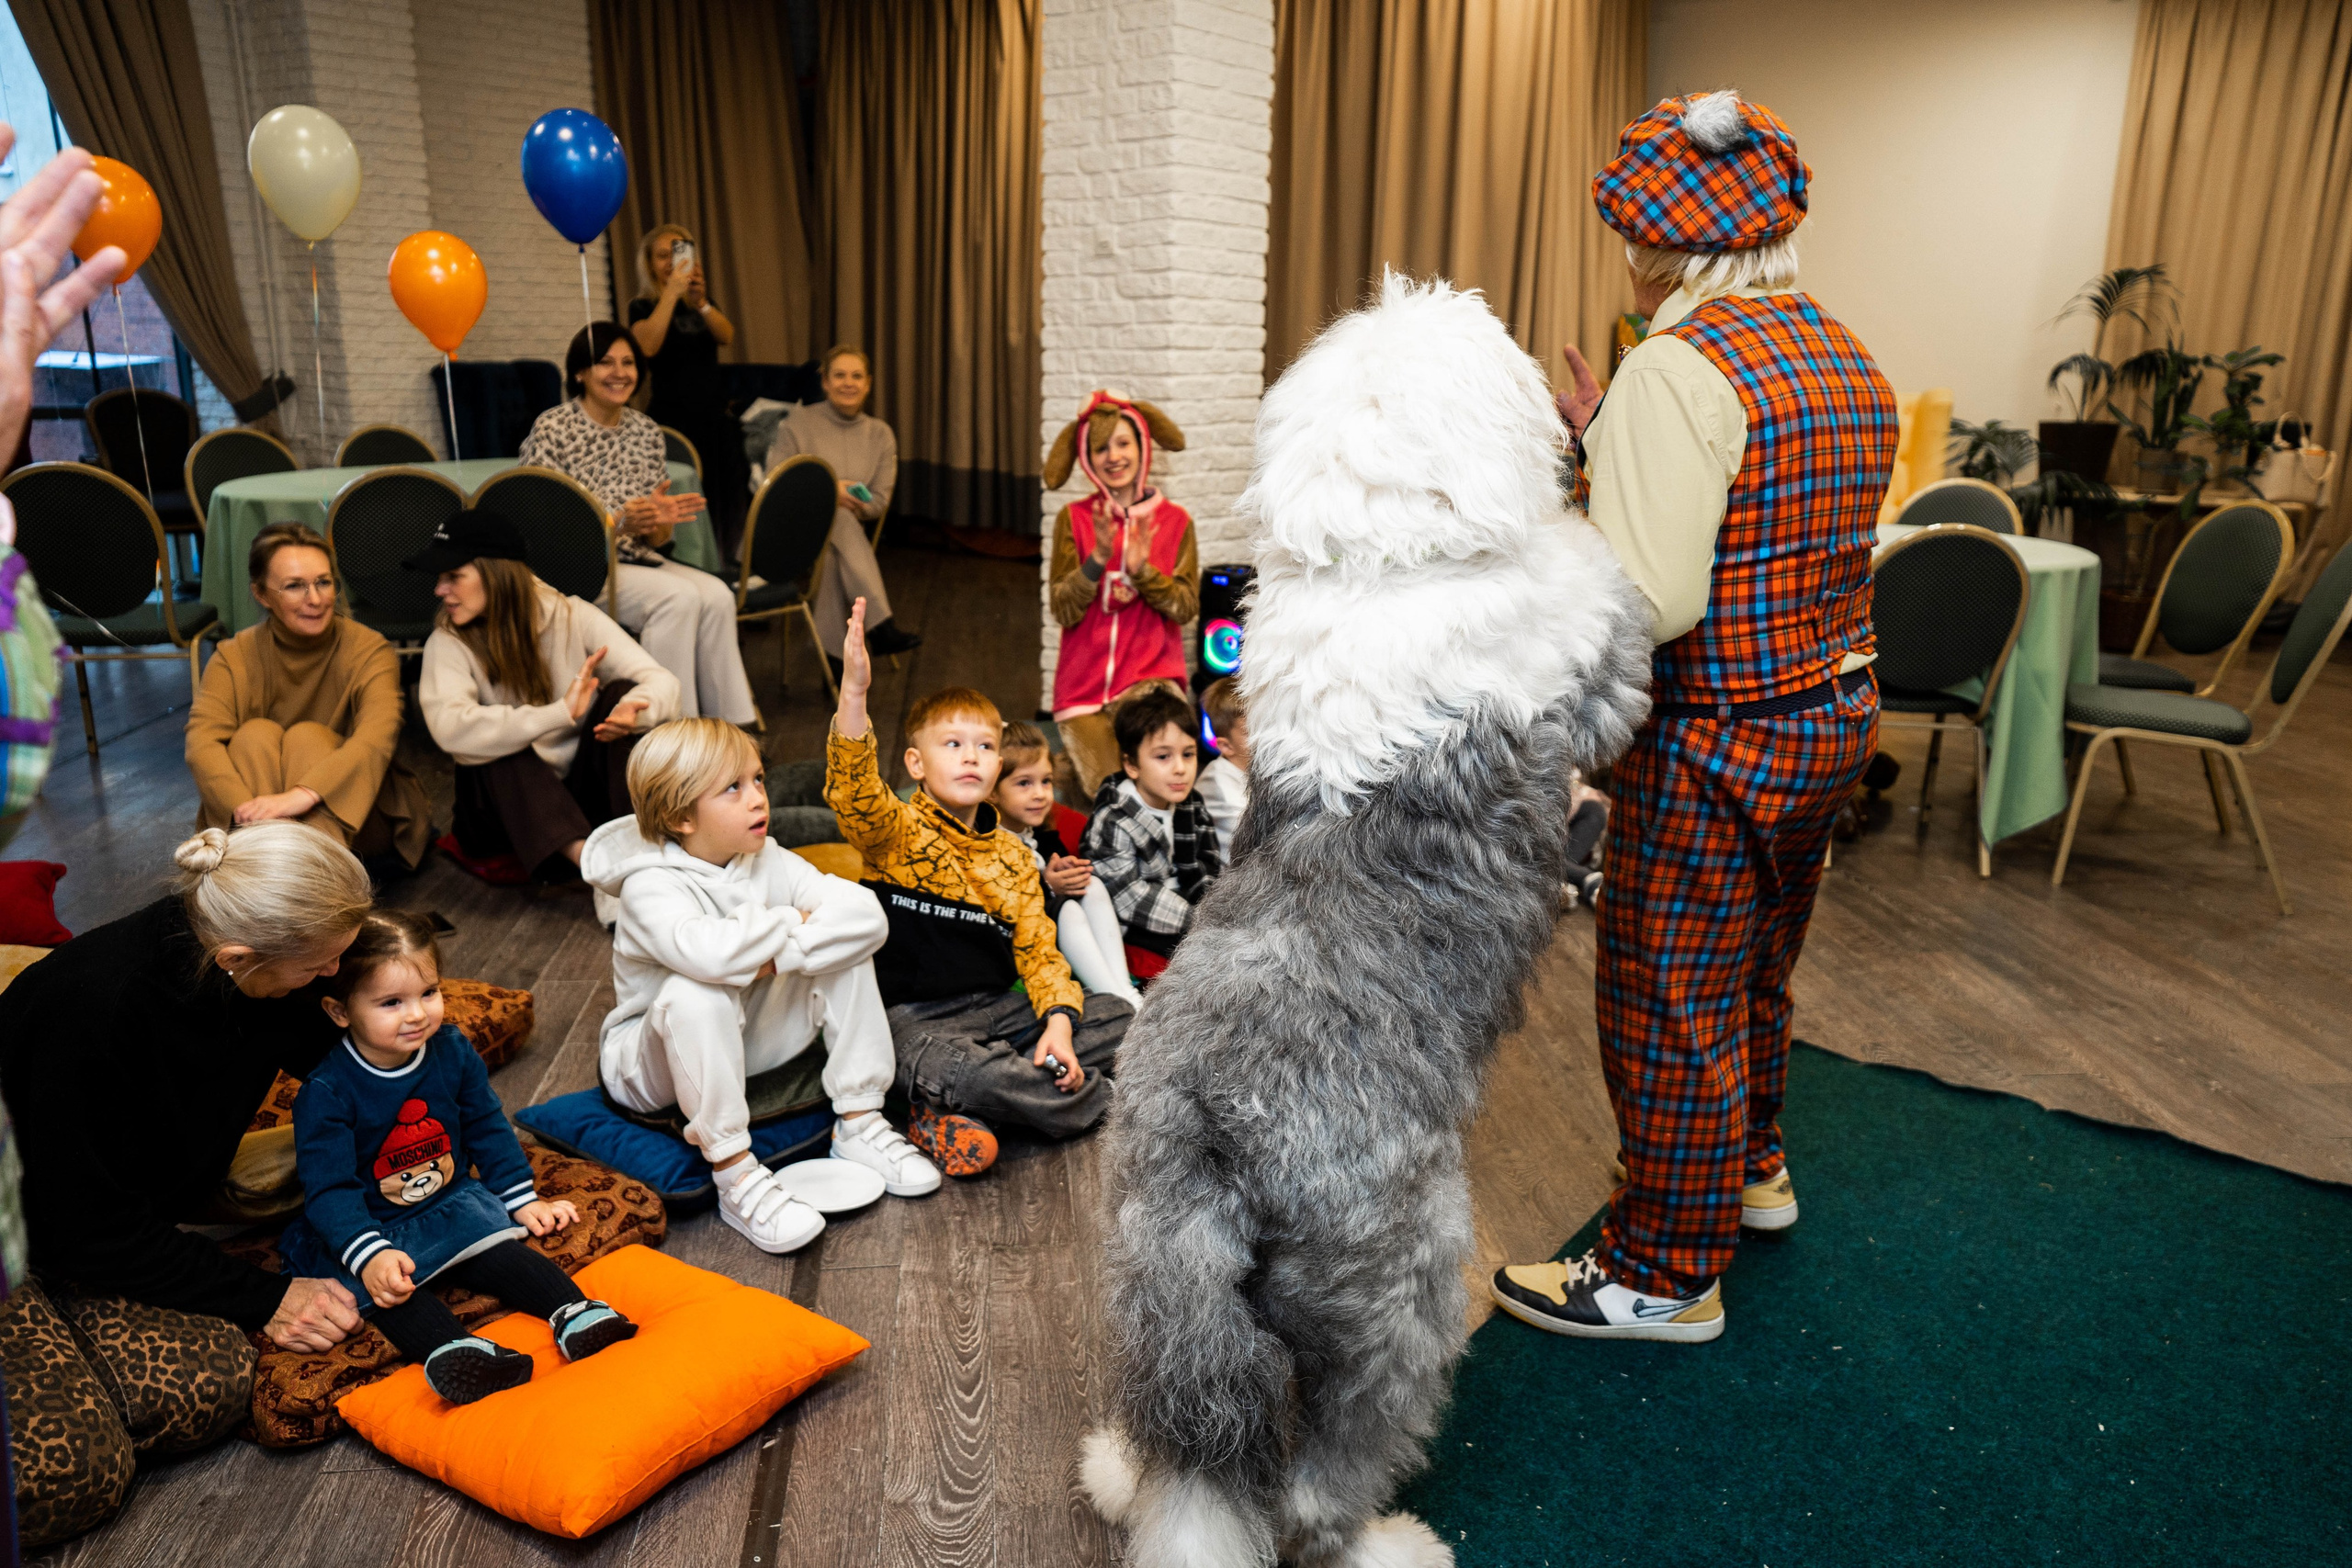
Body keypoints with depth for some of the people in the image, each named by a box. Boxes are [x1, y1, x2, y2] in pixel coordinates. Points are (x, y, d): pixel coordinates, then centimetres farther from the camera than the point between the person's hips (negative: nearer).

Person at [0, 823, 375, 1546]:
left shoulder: (267, 984, -14)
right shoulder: (93, 1006, -32)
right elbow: (90, 1232, -22)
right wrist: (261, 1297, -17)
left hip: (131, 1225, 7)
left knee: (216, 1384, -19)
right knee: (68, 1466, -24)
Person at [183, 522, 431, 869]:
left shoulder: (370, 651, -10)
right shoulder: (234, 658, -3)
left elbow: (377, 736, -29)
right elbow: (201, 742, -20)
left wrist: (303, 795, -47)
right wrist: (249, 812, -41)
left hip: (353, 819, -1)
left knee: (307, 737, -25)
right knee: (255, 733, -22)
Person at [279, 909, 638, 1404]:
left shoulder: (452, 1051, -5)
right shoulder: (326, 1092, -20)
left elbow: (488, 1129, 8)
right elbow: (329, 1188, -22)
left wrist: (524, 1199, 4)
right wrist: (370, 1255, -36)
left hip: (450, 1204, 4)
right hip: (365, 1227, -4)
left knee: (499, 1250, -20)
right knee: (387, 1288, -30)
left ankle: (574, 1313, -28)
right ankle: (451, 1349, -51)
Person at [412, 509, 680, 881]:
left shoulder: (572, 617, -5)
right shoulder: (449, 642, -8)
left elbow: (663, 682, -14)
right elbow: (449, 728, -28)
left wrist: (633, 710, -39)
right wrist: (559, 714, -37)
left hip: (585, 794, 1)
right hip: (509, 804, -1)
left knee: (622, 692, -20)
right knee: (498, 743, -31)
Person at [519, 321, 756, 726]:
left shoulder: (646, 431, 11)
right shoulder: (551, 429, -6)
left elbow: (659, 539, 11)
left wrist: (660, 520, -14)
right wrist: (618, 524, -25)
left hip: (638, 561, 5)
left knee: (717, 595, -24)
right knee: (679, 596, -30)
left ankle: (731, 726, -20)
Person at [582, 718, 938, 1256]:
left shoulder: (767, 860, -6)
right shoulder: (649, 888, -23)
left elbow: (867, 914, -20)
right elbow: (709, 952, -48)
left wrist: (774, 956, -31)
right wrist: (792, 924, -29)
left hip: (748, 1040, 5)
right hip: (652, 1063, -5)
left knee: (843, 951, -14)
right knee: (696, 994, -39)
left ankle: (858, 1123, -8)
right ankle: (735, 1176, -29)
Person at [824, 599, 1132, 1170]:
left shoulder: (1013, 855, 11)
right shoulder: (894, 833, -5)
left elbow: (1037, 948, 9)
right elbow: (852, 791, -28)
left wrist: (1058, 1021, -9)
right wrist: (854, 692, -43)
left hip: (999, 1006, 6)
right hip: (917, 1016, -6)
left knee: (1119, 1017, -2)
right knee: (958, 1068, -37)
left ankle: (953, 1109, -13)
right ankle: (1099, 1101, -10)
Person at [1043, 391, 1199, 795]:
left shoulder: (1175, 520, 3)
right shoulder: (1074, 519, 3)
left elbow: (1186, 607, -4)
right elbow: (1063, 610, -5)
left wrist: (1142, 569, -19)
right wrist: (1097, 559, -19)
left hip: (1152, 673, 0)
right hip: (1085, 682, 0)